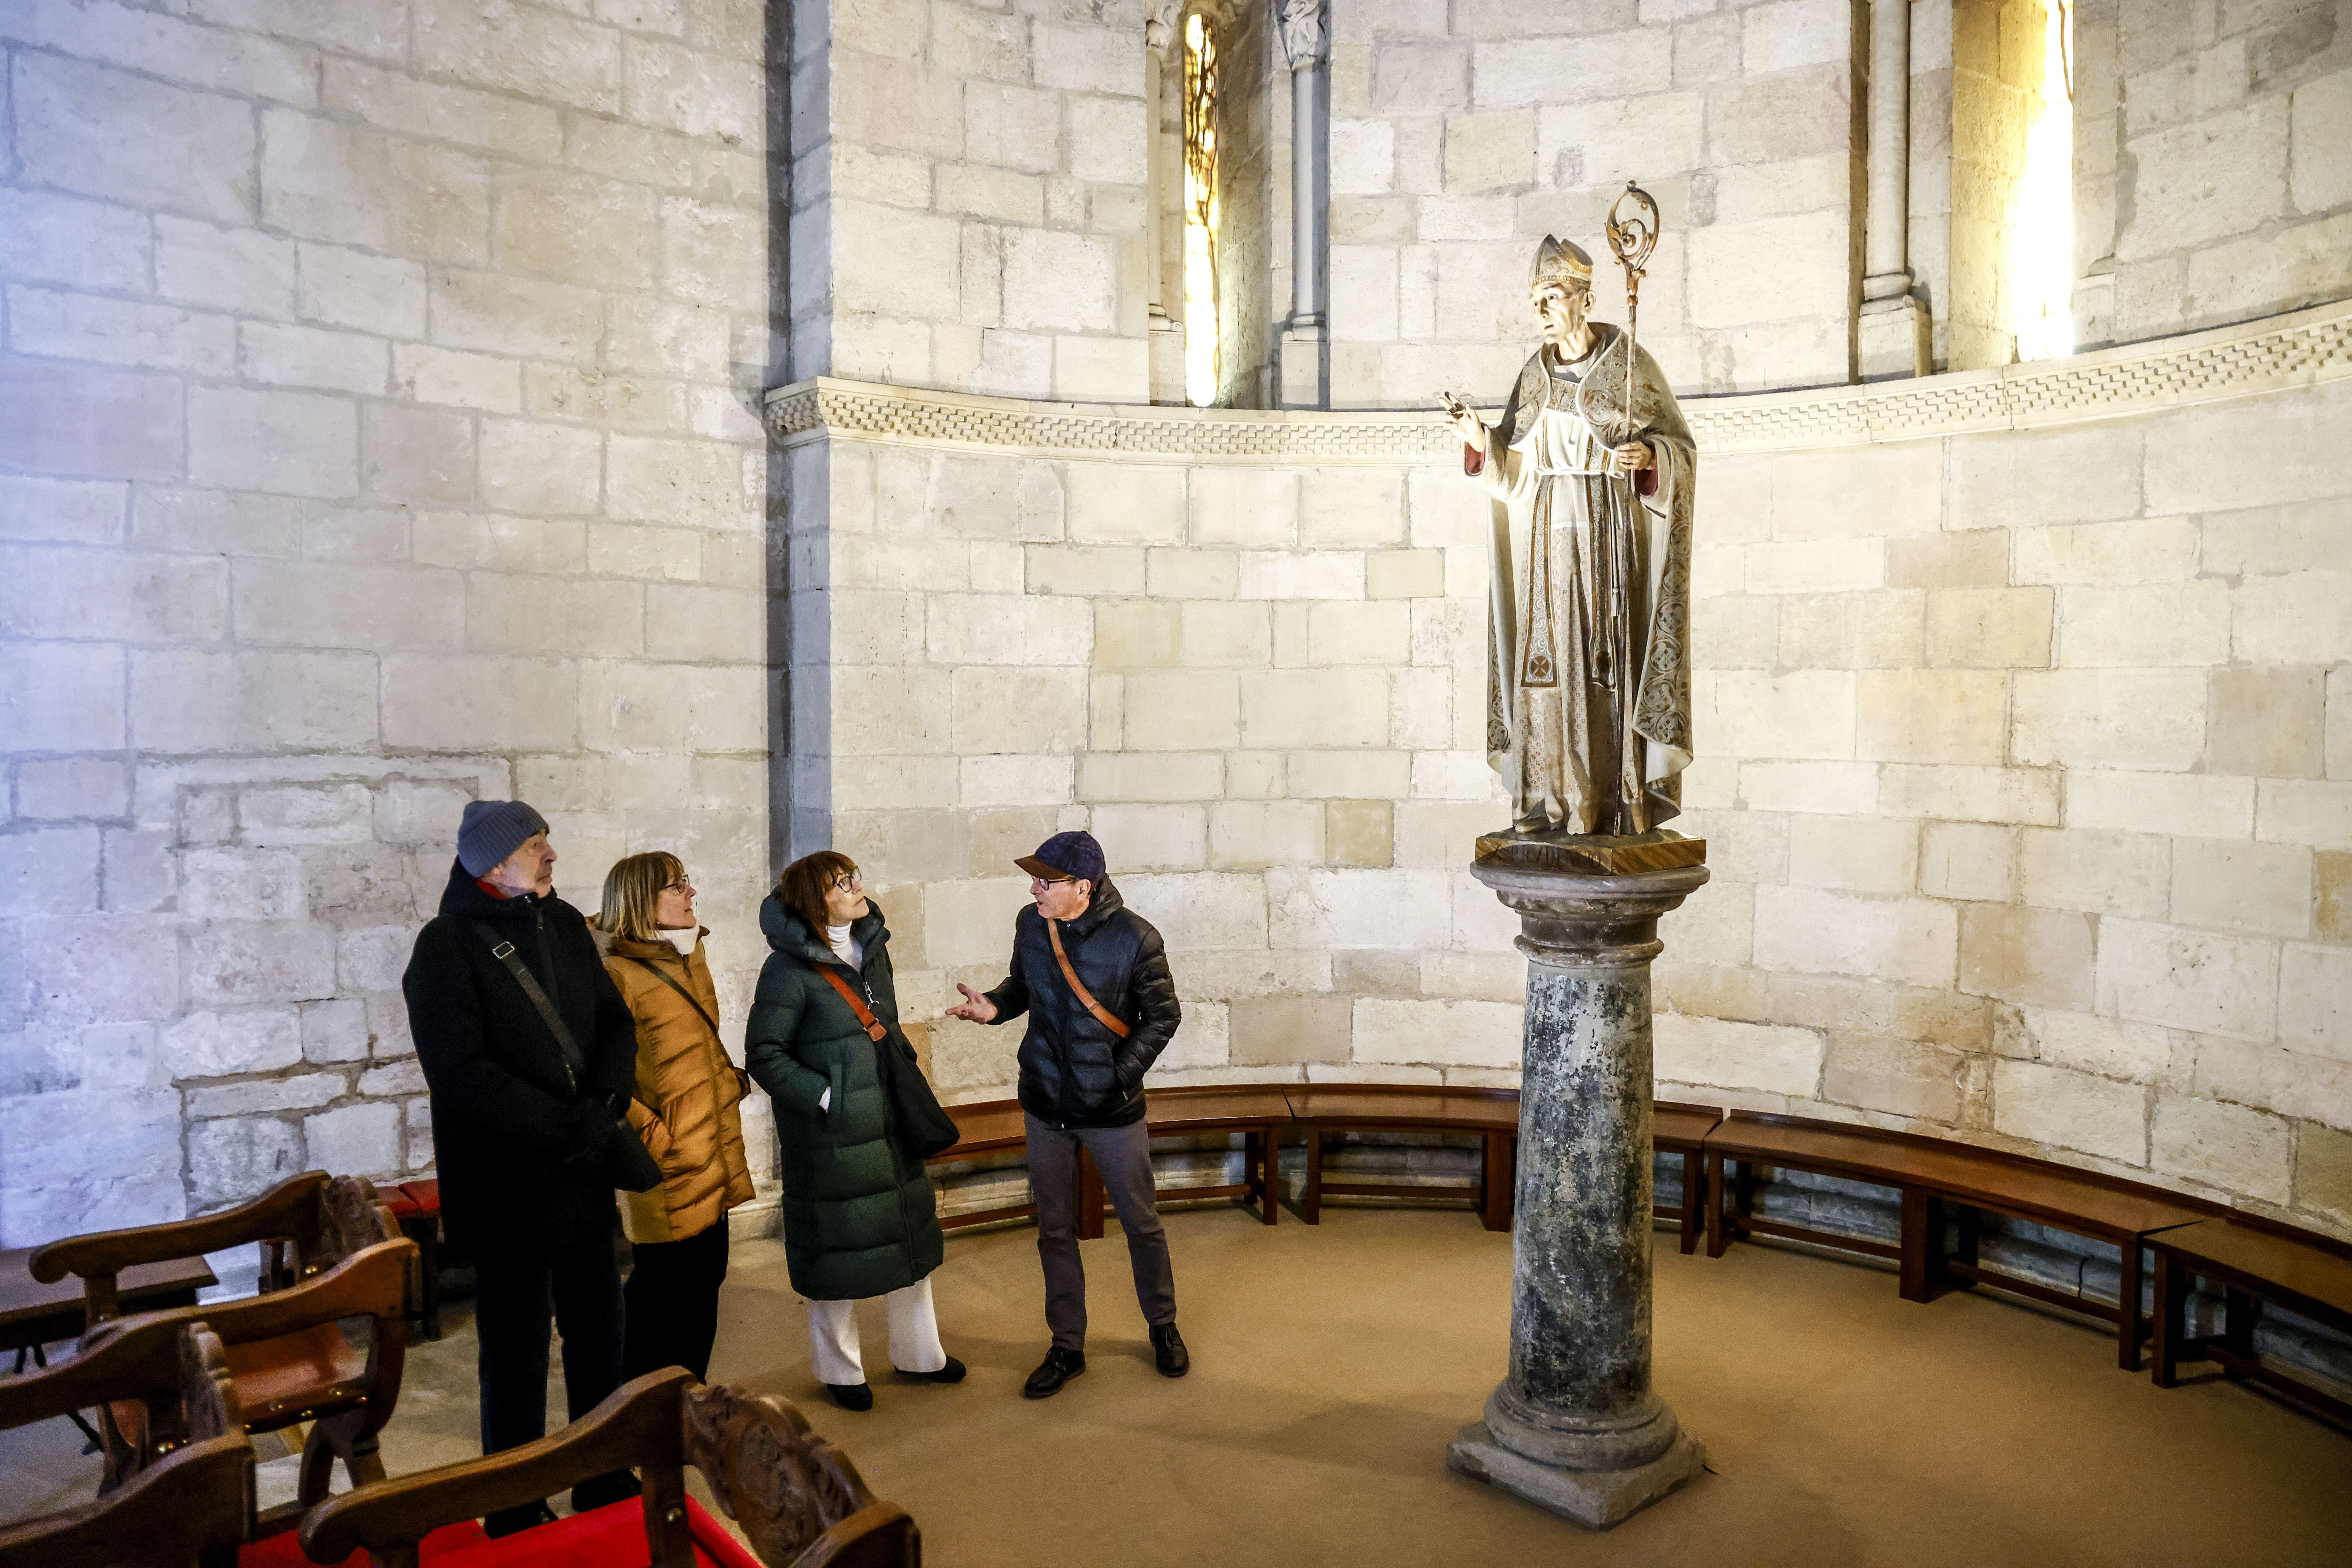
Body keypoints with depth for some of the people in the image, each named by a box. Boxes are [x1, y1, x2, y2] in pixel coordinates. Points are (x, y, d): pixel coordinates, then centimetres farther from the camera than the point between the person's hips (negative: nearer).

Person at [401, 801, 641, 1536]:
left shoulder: (564, 925, 6)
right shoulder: (448, 947, -13)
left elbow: (615, 1020, 7)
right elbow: (463, 1074, -19)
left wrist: (605, 1104, -11)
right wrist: (568, 1127, -19)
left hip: (586, 1178, 6)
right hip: (509, 1190, -6)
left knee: (599, 1336, 16)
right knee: (517, 1352, 6)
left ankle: (606, 1484, 33)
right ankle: (516, 1515, 24)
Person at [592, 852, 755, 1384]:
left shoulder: (690, 957, 10)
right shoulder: (617, 976, -17)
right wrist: (651, 1135, -19)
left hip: (712, 1165, 9)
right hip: (669, 1176, -8)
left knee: (706, 1285, 17)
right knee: (661, 1294, 3)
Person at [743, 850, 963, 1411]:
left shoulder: (872, 948, 5)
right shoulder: (790, 969, -17)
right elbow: (764, 1055, -15)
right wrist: (824, 1096, -18)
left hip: (890, 1123, 7)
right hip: (830, 1134, -7)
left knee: (911, 1237, 16)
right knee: (839, 1249, 7)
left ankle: (919, 1353, 35)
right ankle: (840, 1371, 28)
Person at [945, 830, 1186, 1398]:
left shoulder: (1133, 938, -18)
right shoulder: (1030, 924, -5)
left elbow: (1163, 1016, -8)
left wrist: (1121, 1073, -16)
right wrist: (994, 1007, -8)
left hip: (1113, 1110, -4)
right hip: (1045, 1105, 4)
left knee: (1141, 1224, 12)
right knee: (1055, 1231, 13)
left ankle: (1163, 1327, 35)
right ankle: (1067, 1347, 30)